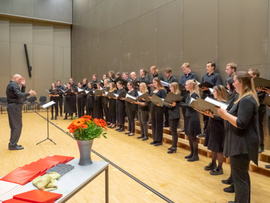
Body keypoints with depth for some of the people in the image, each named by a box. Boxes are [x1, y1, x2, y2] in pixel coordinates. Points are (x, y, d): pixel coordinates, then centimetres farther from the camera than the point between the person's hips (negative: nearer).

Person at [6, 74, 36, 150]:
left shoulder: (12, 85, 21)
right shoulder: (14, 84, -11)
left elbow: (21, 93, 18)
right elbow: (19, 95, -25)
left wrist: (23, 86, 11)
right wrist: (29, 93, -18)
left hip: (12, 107, 11)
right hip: (14, 107, -11)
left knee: (14, 126, 14)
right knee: (17, 126, -7)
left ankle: (12, 144, 20)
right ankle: (13, 145, -4)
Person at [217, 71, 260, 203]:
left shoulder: (247, 100, -19)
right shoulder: (246, 98, 15)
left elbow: (241, 123, -25)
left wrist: (225, 114, -18)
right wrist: (225, 114, 6)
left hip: (242, 144, -11)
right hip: (242, 143, 11)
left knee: (239, 177, -4)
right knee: (243, 175, 21)